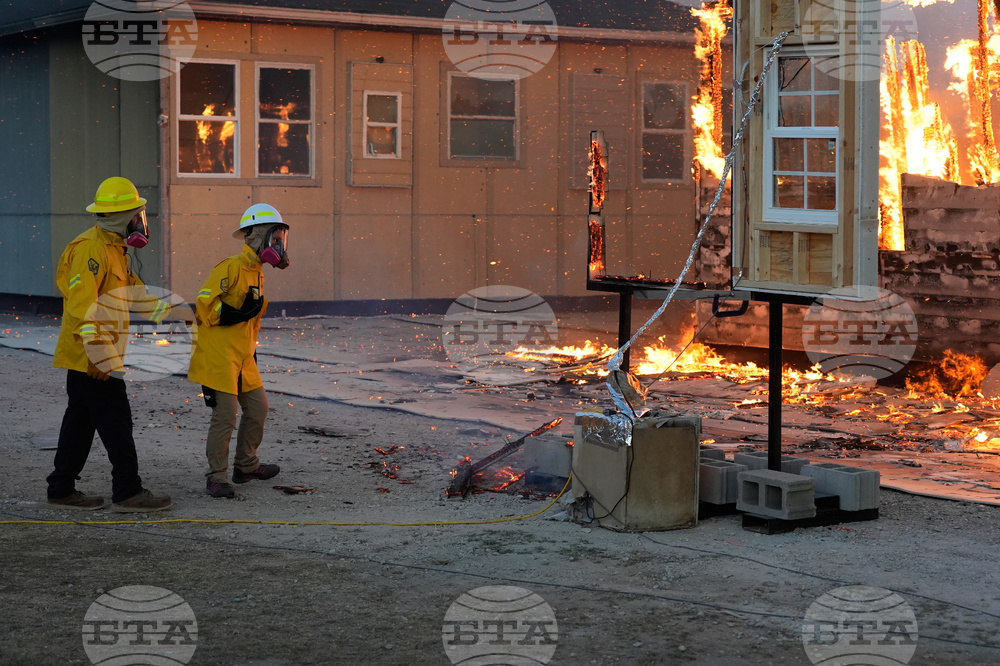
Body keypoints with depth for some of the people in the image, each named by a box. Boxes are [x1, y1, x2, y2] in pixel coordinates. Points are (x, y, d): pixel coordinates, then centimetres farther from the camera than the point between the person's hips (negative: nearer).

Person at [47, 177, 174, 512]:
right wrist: (97, 355, -25)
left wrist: (169, 309, 19)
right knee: (116, 422, -6)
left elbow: (133, 293, 23)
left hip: (91, 357, 10)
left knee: (81, 420, 13)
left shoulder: (113, 248, 17)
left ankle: (62, 489, 19)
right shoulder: (92, 249, -17)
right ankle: (127, 491, -2)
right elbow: (81, 303, -23)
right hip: (91, 357, -10)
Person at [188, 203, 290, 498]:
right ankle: (217, 478, 1)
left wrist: (252, 351, 25)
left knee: (258, 408, 14)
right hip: (219, 357, -9)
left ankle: (247, 465, 30)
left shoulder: (256, 272, 16)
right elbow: (204, 305, -20)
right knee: (225, 416, -9)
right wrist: (233, 315, -26)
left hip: (242, 359, 9)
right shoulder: (231, 267, -14)